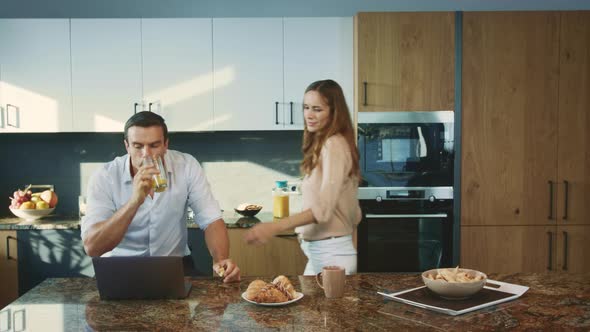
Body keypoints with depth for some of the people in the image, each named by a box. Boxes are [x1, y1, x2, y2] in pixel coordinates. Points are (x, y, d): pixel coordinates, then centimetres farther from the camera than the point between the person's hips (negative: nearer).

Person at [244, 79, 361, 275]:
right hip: (318, 252, 8)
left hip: (332, 253, -8)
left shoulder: (333, 145, -15)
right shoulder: (323, 145, 12)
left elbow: (323, 207, -23)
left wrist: (274, 228, -30)